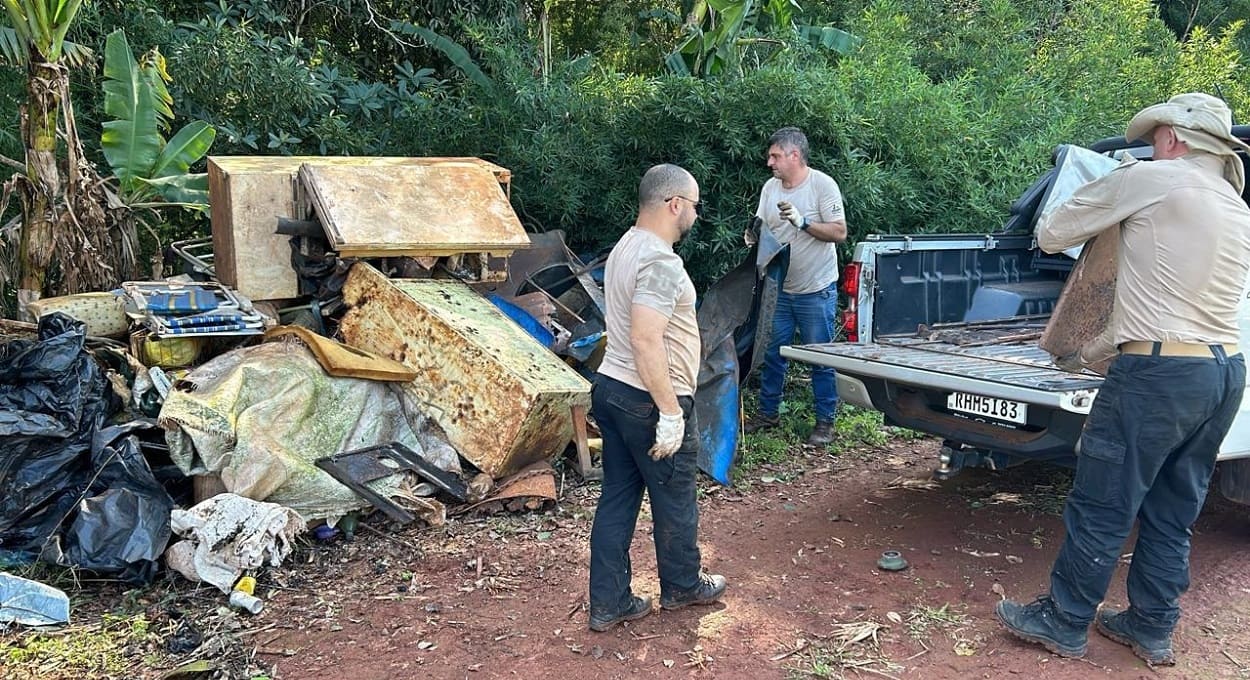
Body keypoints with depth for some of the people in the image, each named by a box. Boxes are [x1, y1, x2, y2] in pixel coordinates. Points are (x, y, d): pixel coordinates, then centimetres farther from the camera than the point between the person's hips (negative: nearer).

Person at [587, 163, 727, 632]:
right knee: (674, 501, 11)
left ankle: (608, 604, 20)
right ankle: (681, 587, 32)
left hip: (611, 388, 9)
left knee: (617, 498, 13)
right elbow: (646, 340, -28)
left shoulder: (625, 247, 11)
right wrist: (670, 412, -25)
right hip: (649, 401, -9)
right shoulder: (660, 262, -21)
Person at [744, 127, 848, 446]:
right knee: (772, 353, 12)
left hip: (816, 291, -5)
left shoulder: (823, 185, -11)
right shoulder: (770, 187, 6)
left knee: (821, 359, 3)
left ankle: (825, 421, 15)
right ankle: (768, 412, 27)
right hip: (779, 288, 6)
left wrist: (803, 222, -25)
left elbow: (839, 232, -15)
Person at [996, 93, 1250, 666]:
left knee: (1100, 509, 3)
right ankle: (1151, 629, 28)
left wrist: (1105, 220, 23)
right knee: (1171, 513, 17)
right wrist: (1096, 350, 28)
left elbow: (1050, 236, 0)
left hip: (1159, 375, -8)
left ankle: (1062, 624, 15)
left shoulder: (1147, 179, -6)